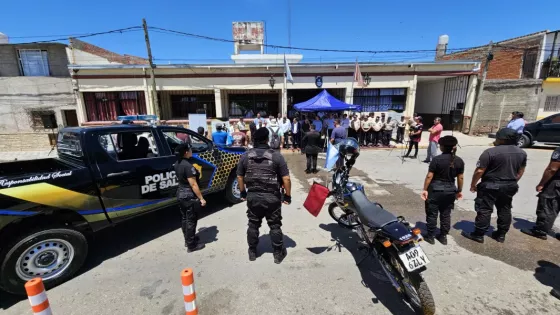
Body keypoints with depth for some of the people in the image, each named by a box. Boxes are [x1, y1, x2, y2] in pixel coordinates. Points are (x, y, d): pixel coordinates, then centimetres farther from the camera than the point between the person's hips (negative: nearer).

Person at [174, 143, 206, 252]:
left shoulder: (177, 164, 4)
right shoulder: (188, 166, -24)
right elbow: (193, 185, -23)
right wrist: (201, 198, -18)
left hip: (180, 194, 9)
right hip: (190, 196, -9)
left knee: (184, 218, 19)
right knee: (191, 220, 3)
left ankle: (187, 239, 36)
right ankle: (191, 245, 15)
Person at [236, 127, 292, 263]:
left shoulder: (245, 156, -1)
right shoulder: (276, 156, -11)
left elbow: (240, 176, 7)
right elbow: (286, 178, -11)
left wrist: (243, 192, 20)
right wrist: (288, 195, 0)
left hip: (252, 196, 3)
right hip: (272, 197, -3)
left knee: (253, 225, 18)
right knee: (275, 226, 12)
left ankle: (252, 252, 33)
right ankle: (278, 254, 25)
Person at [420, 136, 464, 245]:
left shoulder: (437, 159, -16)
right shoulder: (459, 161, -1)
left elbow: (429, 176, -15)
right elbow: (460, 178, 5)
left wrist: (425, 189, -7)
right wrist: (459, 191, 17)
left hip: (435, 190, -5)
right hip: (450, 191, 5)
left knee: (432, 214, 7)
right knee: (446, 214, 16)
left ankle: (430, 236, 16)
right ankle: (443, 236, 25)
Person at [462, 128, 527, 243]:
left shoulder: (491, 152, -19)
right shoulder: (522, 153, 5)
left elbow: (479, 171, -19)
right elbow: (520, 171, 14)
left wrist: (473, 184, -7)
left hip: (490, 186, -7)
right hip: (510, 186, 7)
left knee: (484, 210, 1)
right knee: (505, 210, 17)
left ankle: (478, 235, 8)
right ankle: (501, 235, 27)